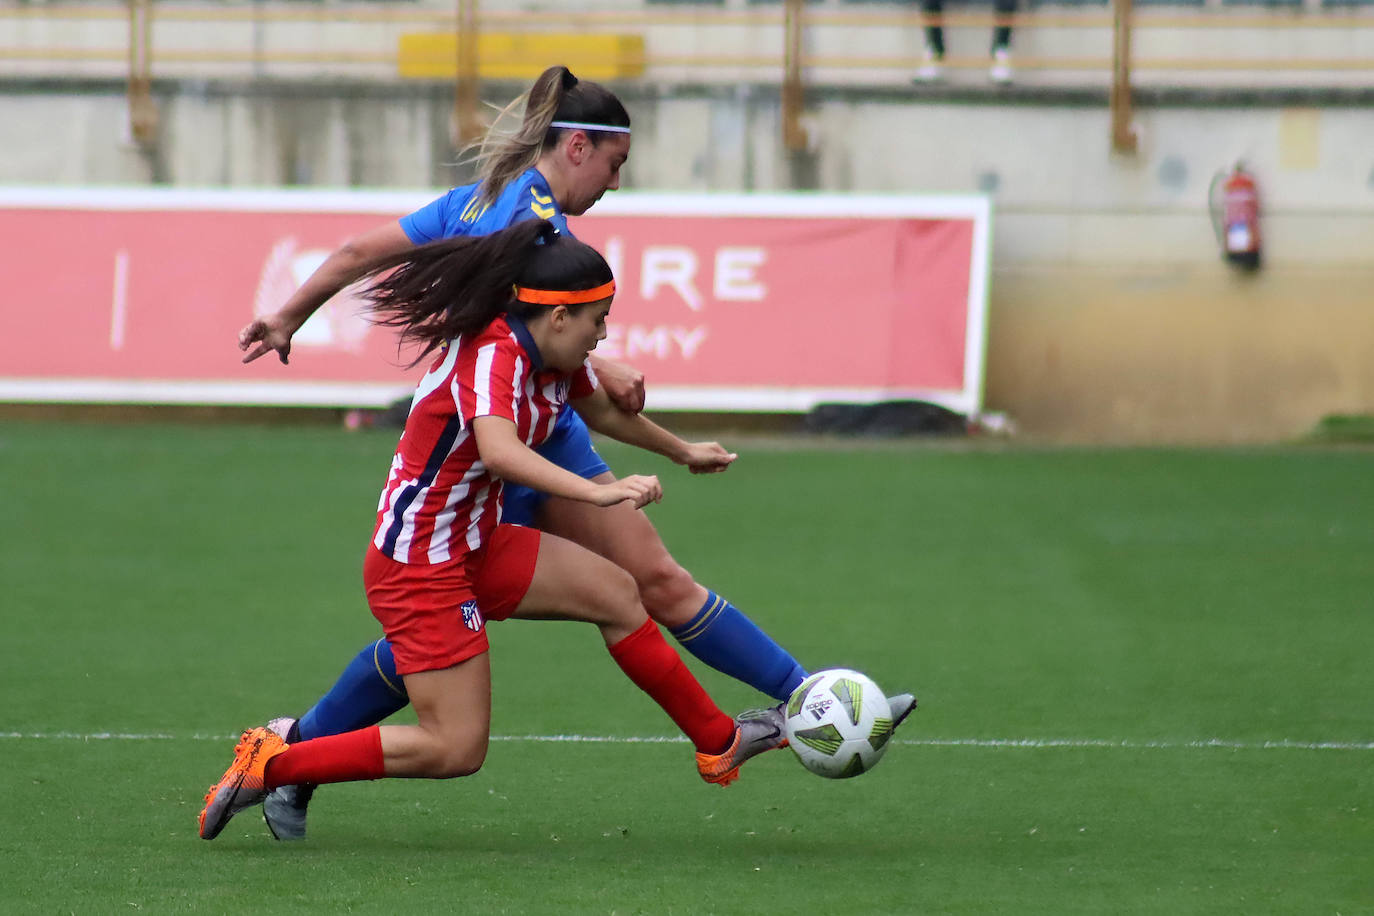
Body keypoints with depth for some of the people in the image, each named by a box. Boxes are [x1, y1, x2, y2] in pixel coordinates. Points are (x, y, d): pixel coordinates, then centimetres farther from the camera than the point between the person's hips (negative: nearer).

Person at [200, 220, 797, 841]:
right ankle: (268, 764, -3)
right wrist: (596, 492, -56)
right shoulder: (493, 355, -25)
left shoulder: (553, 358, 3)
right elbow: (499, 451, -46)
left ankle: (718, 742, 23)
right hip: (419, 567, -10)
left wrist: (681, 451, 40)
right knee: (456, 749, -9)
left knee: (616, 594, 9)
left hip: (473, 545, 10)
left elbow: (603, 411, 26)